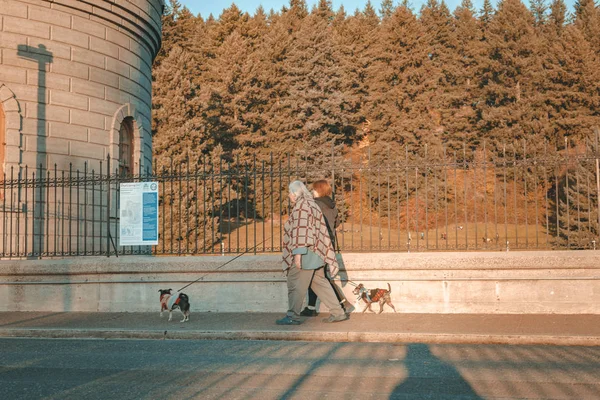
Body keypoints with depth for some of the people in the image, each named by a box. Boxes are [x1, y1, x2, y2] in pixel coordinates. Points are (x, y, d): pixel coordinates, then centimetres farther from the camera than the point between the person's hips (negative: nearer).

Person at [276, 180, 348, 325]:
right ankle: (338, 313, 14)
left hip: (305, 253, -10)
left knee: (295, 284, -3)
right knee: (319, 283, 13)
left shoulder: (301, 205, -12)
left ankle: (292, 316, 2)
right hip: (315, 253, 10)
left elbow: (300, 229, -21)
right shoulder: (311, 204, 18)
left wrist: (298, 252, -24)